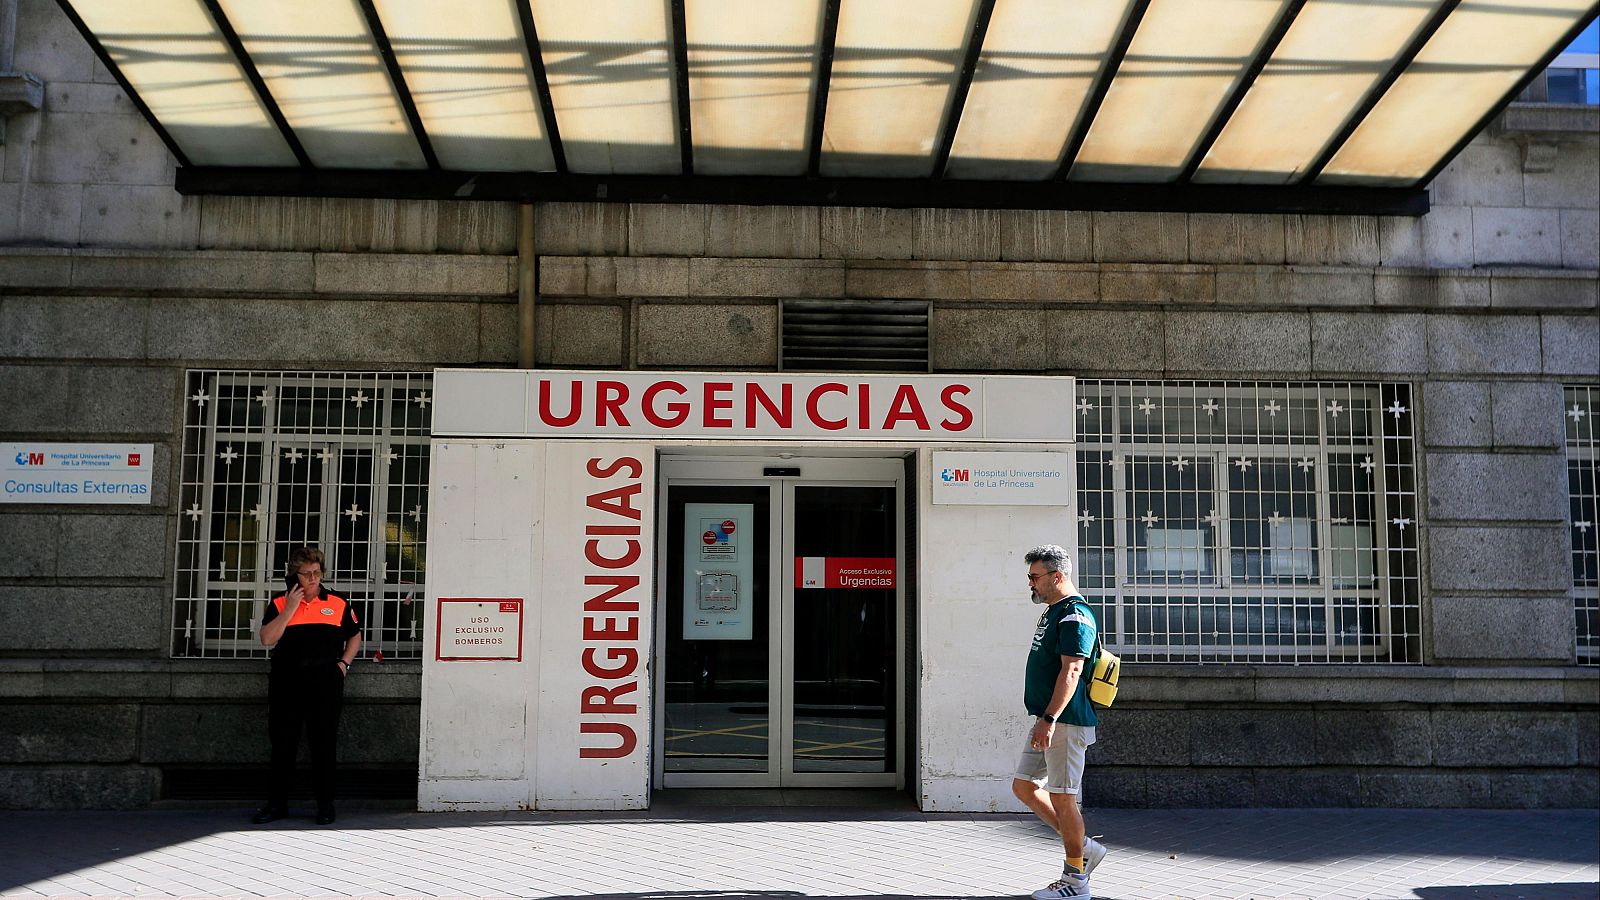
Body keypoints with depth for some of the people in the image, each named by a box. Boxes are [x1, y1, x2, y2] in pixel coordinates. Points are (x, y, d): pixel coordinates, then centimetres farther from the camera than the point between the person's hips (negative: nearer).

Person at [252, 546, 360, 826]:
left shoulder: (338, 604, 10)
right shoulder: (279, 604, 8)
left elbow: (354, 636, 19)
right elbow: (267, 639, -5)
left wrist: (344, 663, 4)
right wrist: (290, 608, -8)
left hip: (325, 681, 0)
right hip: (286, 682, 0)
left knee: (324, 744, 1)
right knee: (282, 743, 5)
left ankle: (325, 805, 8)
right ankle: (277, 803, 15)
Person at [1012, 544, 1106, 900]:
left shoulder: (1074, 615, -15)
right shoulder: (1051, 612, 17)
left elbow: (1071, 671, -23)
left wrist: (1050, 719, -28)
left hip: (1065, 722, -10)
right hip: (1045, 720, 10)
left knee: (1062, 797, -4)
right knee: (1024, 786, 12)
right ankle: (1084, 847, 21)